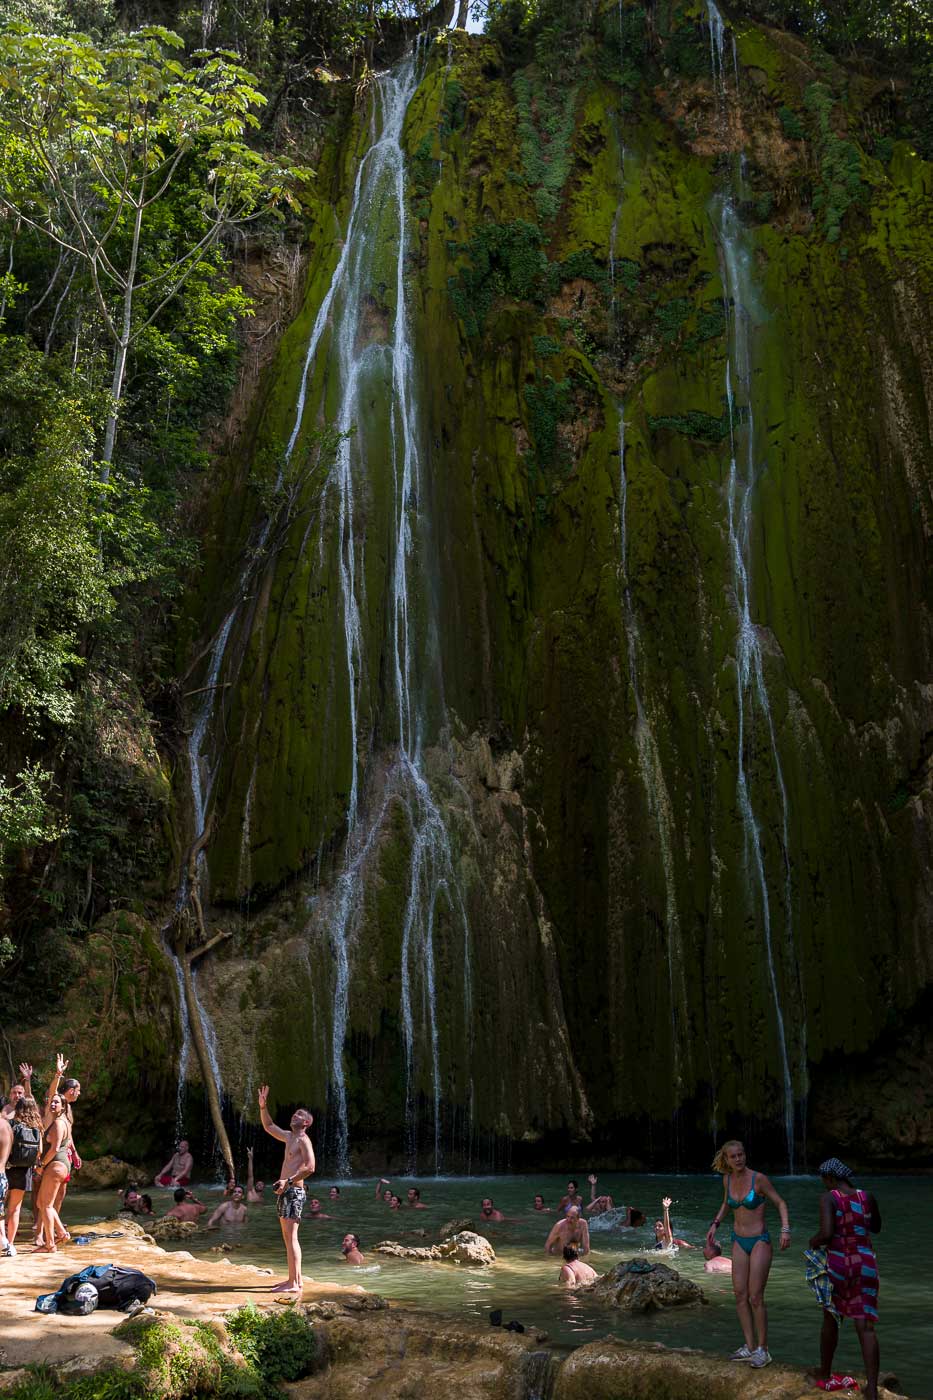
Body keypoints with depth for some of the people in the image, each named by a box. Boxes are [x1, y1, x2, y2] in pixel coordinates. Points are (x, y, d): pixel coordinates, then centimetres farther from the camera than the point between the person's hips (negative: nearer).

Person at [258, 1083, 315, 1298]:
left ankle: (294, 1284, -15)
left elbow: (310, 1167, -21)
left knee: (291, 1237, -13)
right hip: (286, 1191, 10)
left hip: (294, 1191, -9)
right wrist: (263, 1106, 17)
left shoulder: (303, 1139, -9)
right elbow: (269, 1127, 29)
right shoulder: (289, 1137, 17)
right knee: (288, 1237, 13)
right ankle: (294, 1278, 19)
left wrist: (288, 1181, -23)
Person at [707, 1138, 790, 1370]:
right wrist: (715, 1224, 10)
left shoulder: (758, 1178, -16)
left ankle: (763, 1349, 6)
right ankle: (749, 1347, 12)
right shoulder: (727, 1179, 0)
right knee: (740, 1296, 3)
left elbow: (780, 1203, -8)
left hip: (760, 1242, -5)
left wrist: (785, 1229, -20)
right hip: (739, 1242, 5)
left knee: (755, 1297, -7)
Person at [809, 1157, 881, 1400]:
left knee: (831, 1319, 19)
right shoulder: (867, 1197, 4)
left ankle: (824, 1375, 34)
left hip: (837, 1265, -2)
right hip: (865, 1265, 3)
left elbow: (826, 1233, -21)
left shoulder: (829, 1198, -11)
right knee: (865, 1326, -1)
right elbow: (876, 1229, 21)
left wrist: (814, 1241, 0)